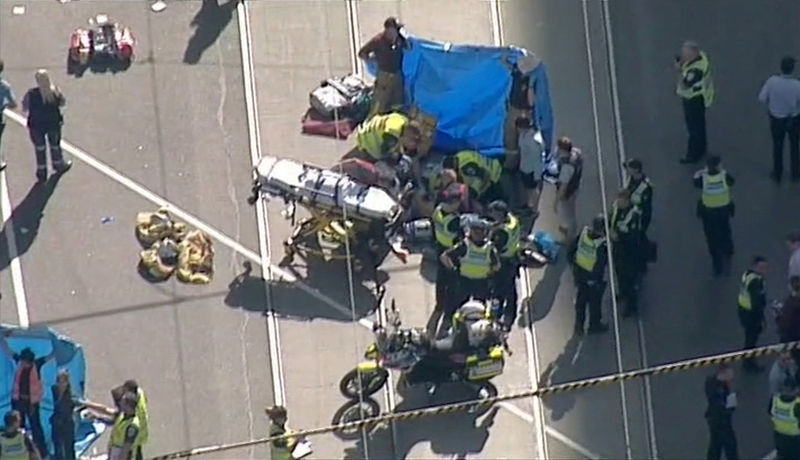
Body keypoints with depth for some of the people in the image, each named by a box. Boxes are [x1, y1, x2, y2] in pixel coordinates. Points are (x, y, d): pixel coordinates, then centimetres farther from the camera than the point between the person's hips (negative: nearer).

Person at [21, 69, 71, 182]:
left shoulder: (31, 94, -21)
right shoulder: (55, 91, -16)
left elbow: (24, 108, -12)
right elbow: (62, 103, -1)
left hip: (36, 125, -1)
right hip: (53, 124, 1)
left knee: (40, 149, 16)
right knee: (55, 145, 25)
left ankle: (42, 173, 25)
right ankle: (59, 165, 47)